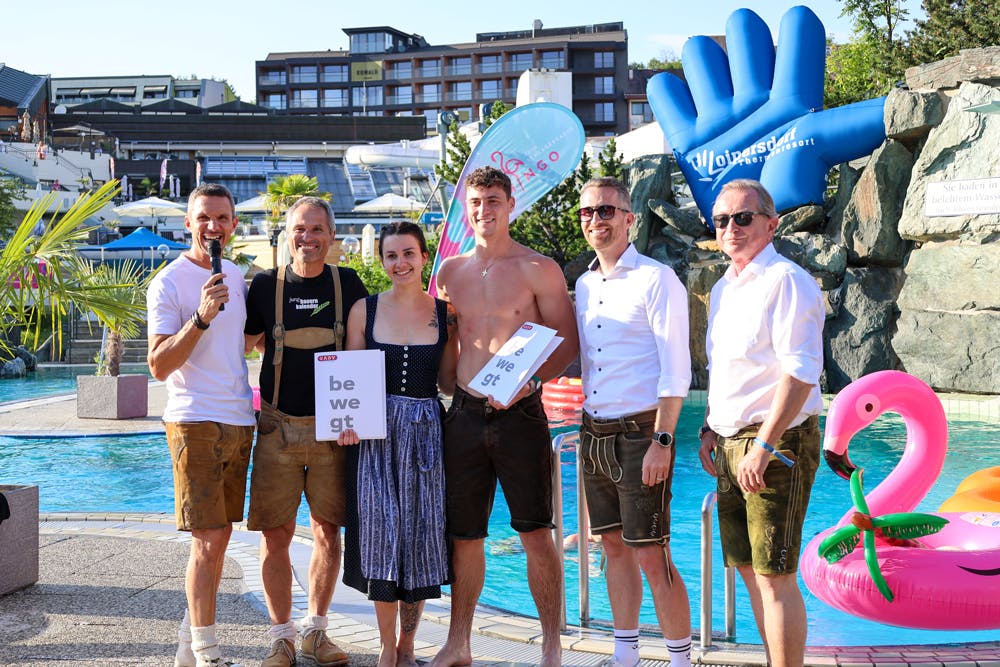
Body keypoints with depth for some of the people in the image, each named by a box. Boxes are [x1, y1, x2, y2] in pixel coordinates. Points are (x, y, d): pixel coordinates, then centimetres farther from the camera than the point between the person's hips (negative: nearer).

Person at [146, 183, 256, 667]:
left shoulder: (235, 277, 13)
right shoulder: (169, 283, -7)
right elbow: (159, 365, -15)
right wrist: (202, 316, -24)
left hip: (239, 422, 7)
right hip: (195, 422, -7)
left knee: (219, 538, 11)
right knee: (207, 542, -8)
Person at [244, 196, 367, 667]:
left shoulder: (347, 284, 5)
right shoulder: (265, 284, 3)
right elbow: (244, 343, 11)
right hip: (278, 427, -1)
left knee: (328, 532, 6)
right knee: (275, 536, 0)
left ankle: (316, 629, 22)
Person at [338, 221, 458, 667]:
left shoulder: (445, 313, 4)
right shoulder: (364, 311, 2)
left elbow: (448, 383, 7)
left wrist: (462, 335, -5)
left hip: (426, 433, 1)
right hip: (376, 434, -1)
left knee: (421, 535, 5)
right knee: (382, 534, -1)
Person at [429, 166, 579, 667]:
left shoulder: (538, 270, -1)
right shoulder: (450, 272, 12)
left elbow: (567, 342, -3)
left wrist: (528, 381, -18)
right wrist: (451, 386, 6)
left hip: (519, 414, -4)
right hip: (464, 414, 4)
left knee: (535, 533, -2)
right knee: (464, 535, 9)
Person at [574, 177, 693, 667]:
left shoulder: (656, 280, -9)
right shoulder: (584, 285, 13)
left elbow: (676, 371, -13)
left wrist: (662, 442, -19)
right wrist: (587, 431, 15)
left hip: (639, 433, -7)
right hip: (595, 433, 7)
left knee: (651, 556, -6)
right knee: (614, 547, 13)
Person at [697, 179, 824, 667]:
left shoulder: (786, 281, -12)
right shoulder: (722, 289, 17)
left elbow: (801, 372, -20)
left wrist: (763, 447, -23)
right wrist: (710, 429, 16)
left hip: (777, 443, -9)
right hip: (732, 444, 9)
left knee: (774, 575, -8)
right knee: (749, 569, 12)